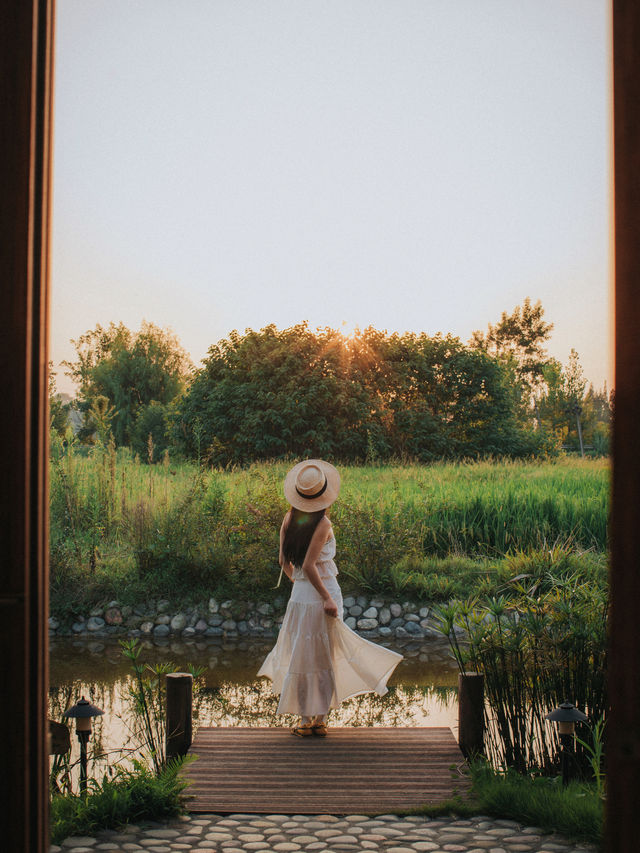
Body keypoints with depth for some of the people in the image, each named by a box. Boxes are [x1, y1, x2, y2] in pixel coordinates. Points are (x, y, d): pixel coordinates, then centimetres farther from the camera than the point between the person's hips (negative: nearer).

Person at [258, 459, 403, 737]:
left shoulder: (289, 519, 2)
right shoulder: (322, 524, -15)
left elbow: (284, 561, 6)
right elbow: (308, 565, -20)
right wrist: (327, 598, -16)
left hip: (299, 595, 5)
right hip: (322, 592, -4)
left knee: (303, 656, 12)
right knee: (326, 656, 8)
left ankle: (305, 720, 15)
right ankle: (320, 719, 13)